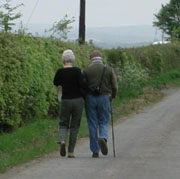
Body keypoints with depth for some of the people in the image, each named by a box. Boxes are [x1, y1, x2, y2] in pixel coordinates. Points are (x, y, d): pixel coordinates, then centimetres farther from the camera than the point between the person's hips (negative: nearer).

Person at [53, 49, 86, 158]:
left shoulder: (60, 72, -4)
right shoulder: (77, 71, -11)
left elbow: (56, 83, 12)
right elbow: (83, 84, -17)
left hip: (65, 100, 1)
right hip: (78, 100, -1)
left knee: (63, 124, 14)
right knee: (74, 126, 9)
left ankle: (62, 141, -17)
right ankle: (71, 152, 7)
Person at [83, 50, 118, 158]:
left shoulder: (86, 70, 0)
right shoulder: (109, 69, 1)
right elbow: (115, 86, 1)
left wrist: (84, 98, 12)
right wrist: (113, 96, 18)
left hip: (90, 98, 0)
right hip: (104, 98, 0)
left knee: (92, 124, 6)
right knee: (104, 122, 10)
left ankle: (95, 151, 6)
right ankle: (103, 138, -22)